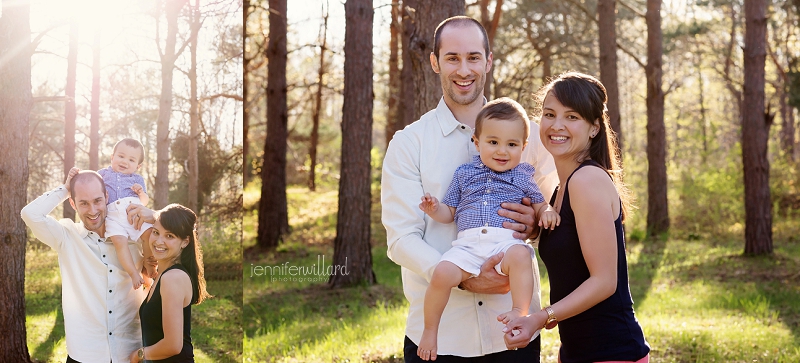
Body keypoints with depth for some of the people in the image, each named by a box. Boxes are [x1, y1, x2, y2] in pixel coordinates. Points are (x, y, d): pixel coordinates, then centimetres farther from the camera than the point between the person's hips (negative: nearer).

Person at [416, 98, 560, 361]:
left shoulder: (523, 176, 17)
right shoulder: (464, 173, 19)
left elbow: (539, 205, 22)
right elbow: (449, 213, 20)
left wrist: (547, 212, -2)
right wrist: (434, 210, -2)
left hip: (508, 242, -1)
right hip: (468, 244, 1)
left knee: (520, 255, -37)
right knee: (442, 274, -25)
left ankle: (520, 312, -31)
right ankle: (430, 329, -6)